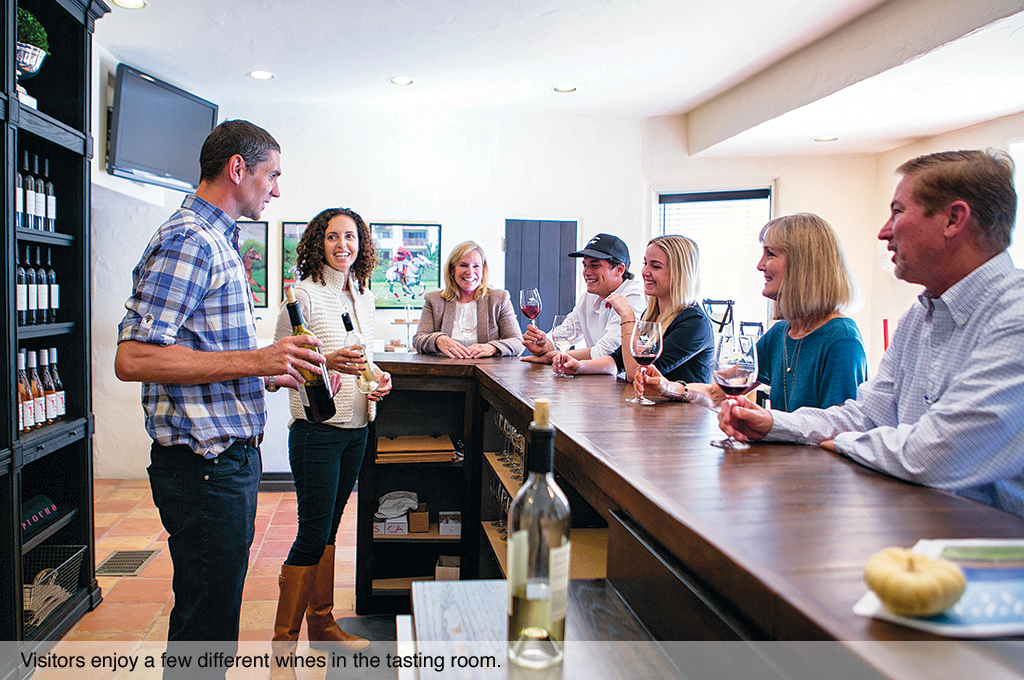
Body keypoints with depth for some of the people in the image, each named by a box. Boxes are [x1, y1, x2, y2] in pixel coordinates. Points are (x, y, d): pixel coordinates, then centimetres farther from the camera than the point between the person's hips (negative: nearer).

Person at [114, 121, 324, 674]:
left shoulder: (216, 241, 18)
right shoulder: (186, 241, -16)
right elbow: (133, 358, -24)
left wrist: (275, 372, 15)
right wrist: (256, 361, -25)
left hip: (230, 457, 10)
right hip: (204, 463, -10)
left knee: (214, 613, 21)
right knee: (206, 624, 2)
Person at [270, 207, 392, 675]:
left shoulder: (363, 296, 11)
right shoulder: (304, 295, -9)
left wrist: (380, 378, 1)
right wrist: (326, 363, -26)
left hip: (355, 428, 7)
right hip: (316, 429, -6)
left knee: (328, 529, 16)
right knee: (313, 535, -4)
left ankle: (322, 624, 30)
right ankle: (282, 645, 10)